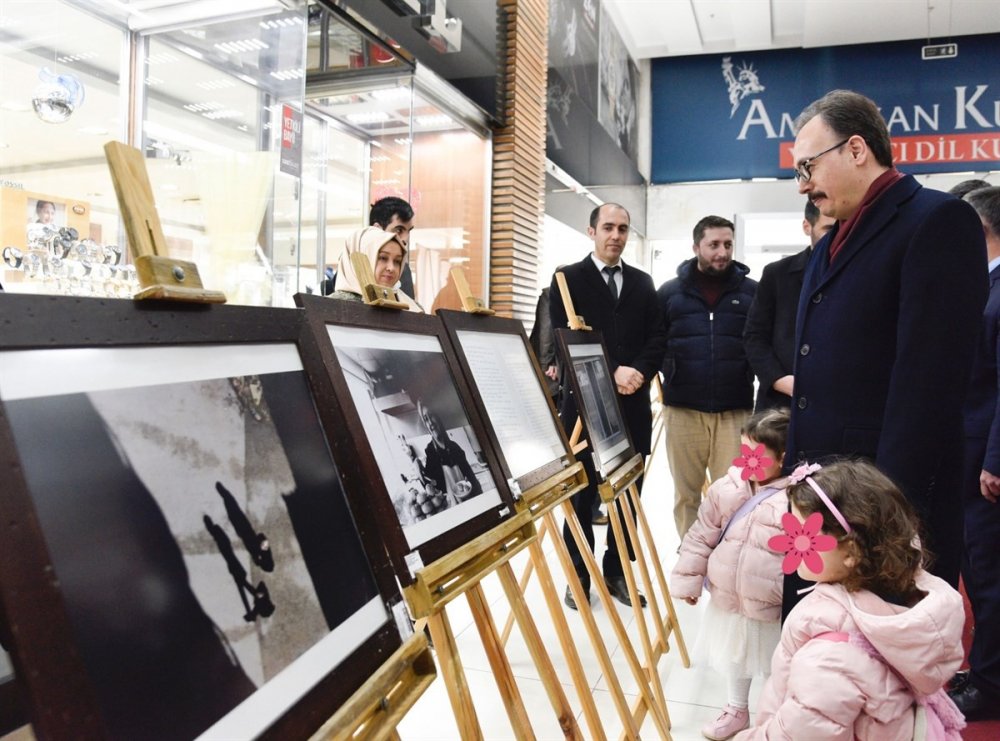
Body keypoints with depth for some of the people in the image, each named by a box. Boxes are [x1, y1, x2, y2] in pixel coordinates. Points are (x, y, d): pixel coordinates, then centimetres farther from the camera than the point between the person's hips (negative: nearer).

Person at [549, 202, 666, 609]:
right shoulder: (568, 278, 2)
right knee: (581, 495, 5)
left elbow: (657, 338, 8)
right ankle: (578, 576, 17)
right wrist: (611, 373, -19)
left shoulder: (643, 283, 15)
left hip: (633, 404, 4)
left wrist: (639, 372, -12)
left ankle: (617, 572, 22)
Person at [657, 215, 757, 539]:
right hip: (683, 408, 1)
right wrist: (667, 378, -5)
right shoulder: (669, 292, 6)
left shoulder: (752, 291, 5)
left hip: (735, 410, 0)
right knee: (686, 493, 11)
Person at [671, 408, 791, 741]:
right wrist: (687, 580, 3)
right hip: (727, 599, 4)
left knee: (775, 667, 18)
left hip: (772, 608, -4)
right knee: (736, 658, 27)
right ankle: (737, 709, 52)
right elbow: (700, 538, 1)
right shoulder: (725, 489, -6)